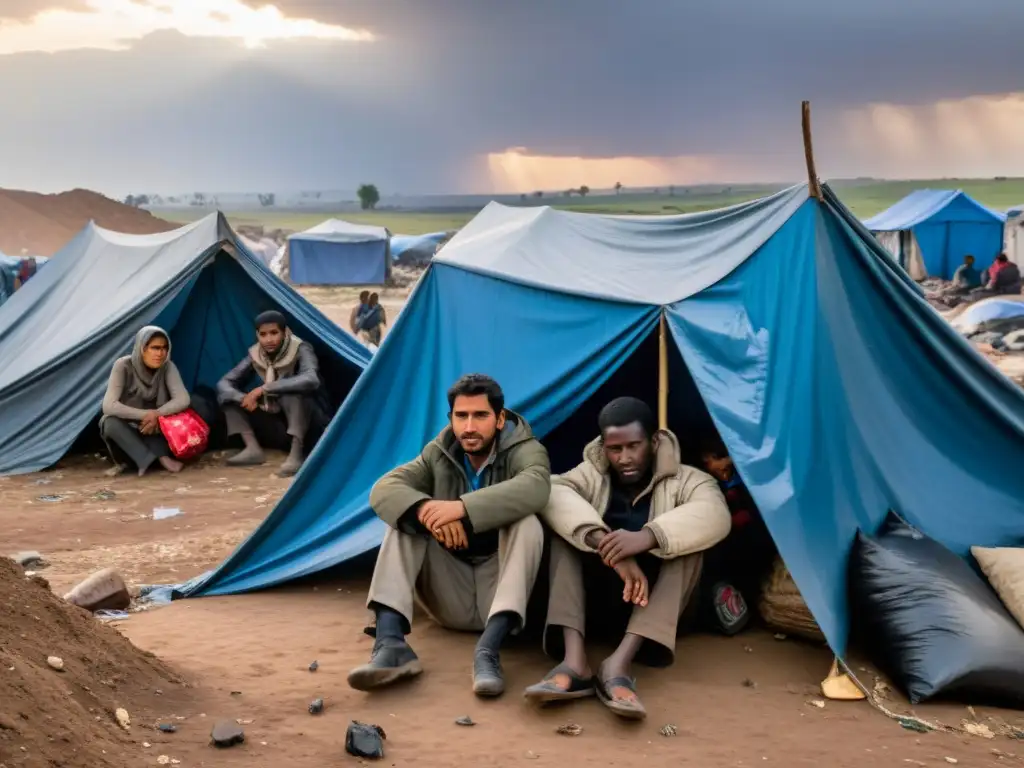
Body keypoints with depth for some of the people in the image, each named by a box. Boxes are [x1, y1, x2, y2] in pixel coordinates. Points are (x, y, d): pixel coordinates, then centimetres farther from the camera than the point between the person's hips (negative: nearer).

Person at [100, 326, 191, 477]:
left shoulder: (167, 367, -13)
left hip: (152, 430, 2)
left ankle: (145, 460, -29)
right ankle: (160, 459, -42)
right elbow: (108, 406, -28)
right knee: (111, 422, -36)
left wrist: (156, 414, -35)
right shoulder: (123, 366, -21)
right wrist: (145, 415, -31)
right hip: (125, 431, -2)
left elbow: (183, 400, -22)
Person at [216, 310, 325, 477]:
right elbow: (223, 384, -2)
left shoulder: (300, 350, -18)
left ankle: (296, 454, -34)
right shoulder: (255, 355, -2)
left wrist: (264, 389, -33)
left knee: (293, 391, -36)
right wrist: (244, 398, -25)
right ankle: (253, 449, -14)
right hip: (280, 426, 6)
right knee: (230, 395, -4)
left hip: (309, 427, -6)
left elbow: (311, 380, -38)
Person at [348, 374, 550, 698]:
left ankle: (488, 651, -41)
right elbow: (384, 490, -14)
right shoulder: (438, 454, 2)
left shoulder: (525, 450, -10)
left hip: (502, 590, -3)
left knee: (527, 522, -30)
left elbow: (534, 488, -35)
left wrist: (462, 508, -43)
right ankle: (391, 645, -32)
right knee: (406, 517, -16)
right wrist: (425, 512, -36)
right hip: (453, 602, 3)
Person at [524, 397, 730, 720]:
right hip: (600, 596, 1)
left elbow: (714, 515, -27)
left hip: (653, 602, -1)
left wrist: (647, 537, -44)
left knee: (684, 545, -28)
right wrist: (606, 545, -40)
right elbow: (552, 493, -23)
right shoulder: (591, 475, 2)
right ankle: (574, 661, -40)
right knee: (567, 530, -22)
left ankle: (619, 663, -42)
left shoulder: (685, 480, -2)